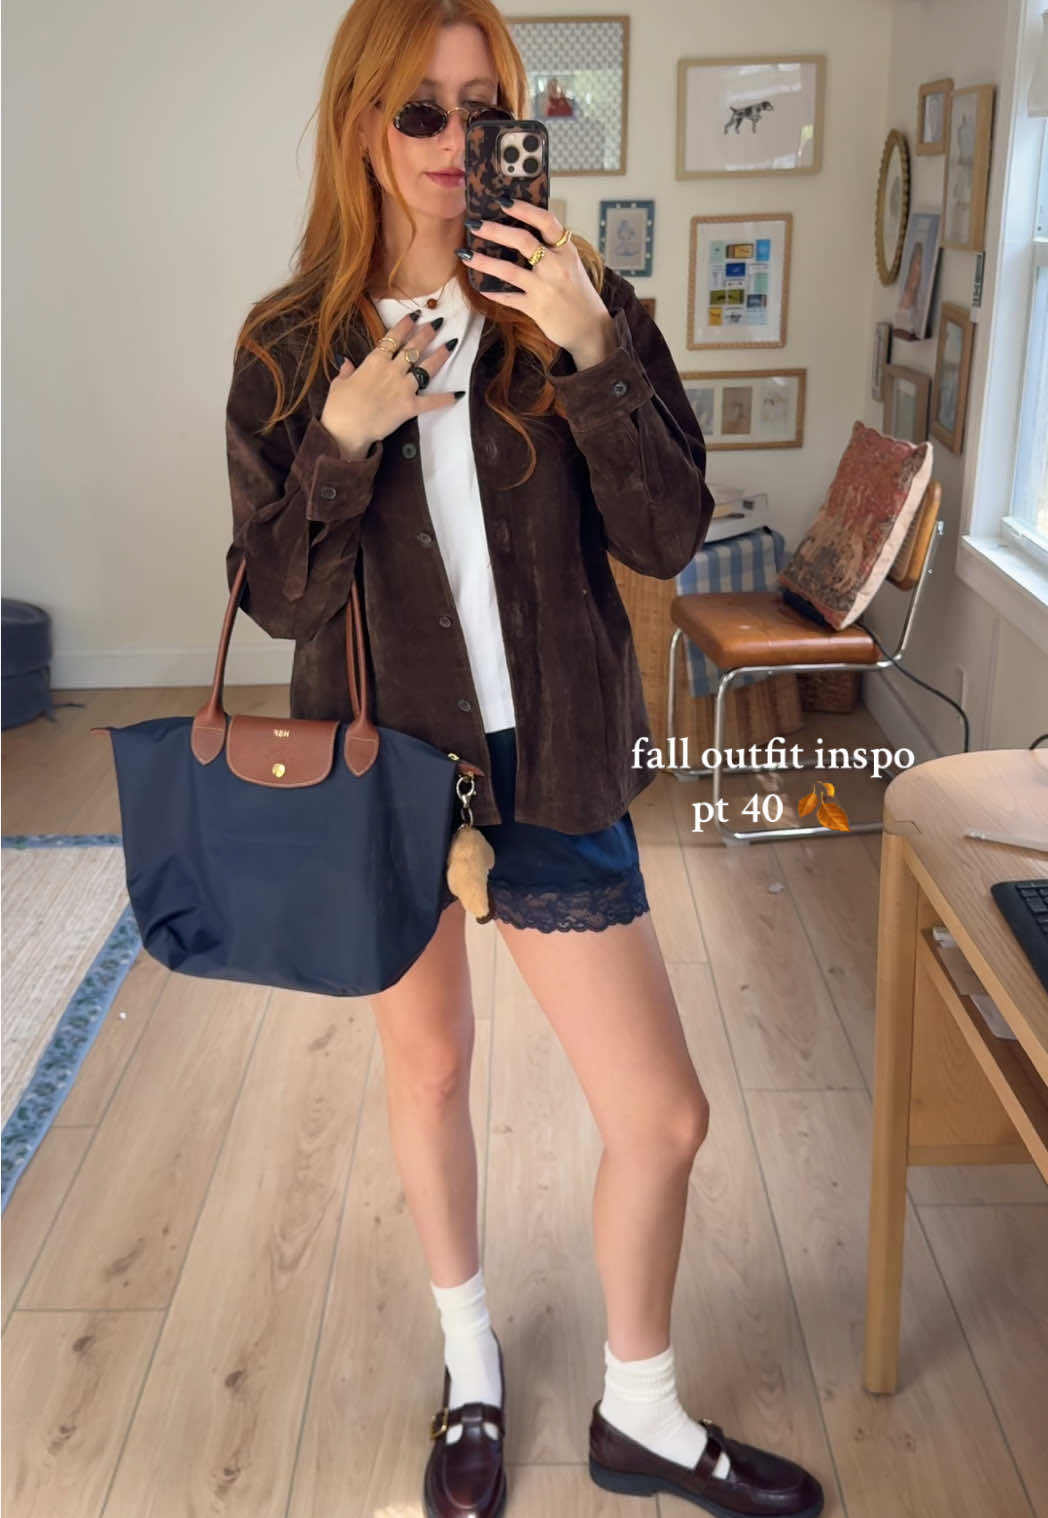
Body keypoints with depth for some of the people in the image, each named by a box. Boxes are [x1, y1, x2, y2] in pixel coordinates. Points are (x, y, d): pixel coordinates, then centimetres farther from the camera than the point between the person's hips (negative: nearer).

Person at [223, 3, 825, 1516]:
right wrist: (345, 435, -19)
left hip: (550, 764, 0)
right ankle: (471, 1368, 45)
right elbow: (276, 598, -4)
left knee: (665, 1117, 2)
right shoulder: (290, 347, -2)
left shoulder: (576, 303, -3)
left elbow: (669, 536, -10)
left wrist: (593, 354, -23)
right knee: (427, 1064, 18)